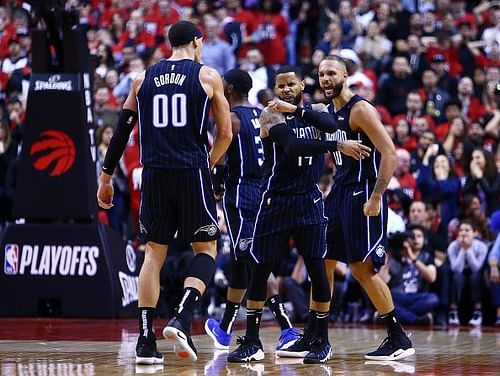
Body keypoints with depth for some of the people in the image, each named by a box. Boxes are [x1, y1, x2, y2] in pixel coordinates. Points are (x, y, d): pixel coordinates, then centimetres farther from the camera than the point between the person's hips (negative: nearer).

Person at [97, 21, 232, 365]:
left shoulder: (144, 78, 11)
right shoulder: (208, 76, 2)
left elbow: (121, 132, 10)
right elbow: (225, 134, 3)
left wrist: (106, 177, 16)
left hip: (154, 173, 3)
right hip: (192, 173, -3)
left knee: (154, 252, 10)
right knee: (206, 249, 8)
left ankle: (146, 341, 5)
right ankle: (182, 319, -14)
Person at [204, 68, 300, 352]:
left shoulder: (230, 118, -10)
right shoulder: (263, 115, 13)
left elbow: (219, 160, -16)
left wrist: (217, 187, 1)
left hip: (240, 193, -8)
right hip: (263, 190, 8)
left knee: (255, 263, -8)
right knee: (240, 261, 15)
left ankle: (288, 329, -15)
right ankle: (225, 330, 17)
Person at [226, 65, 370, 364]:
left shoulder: (315, 111, 6)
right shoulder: (271, 115, -8)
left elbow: (331, 125, -17)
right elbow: (293, 146, -25)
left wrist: (296, 109, -24)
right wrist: (338, 146, -27)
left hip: (309, 201, 2)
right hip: (276, 201, -2)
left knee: (317, 269, -2)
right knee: (261, 270, 0)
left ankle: (322, 341, 8)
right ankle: (252, 342, 9)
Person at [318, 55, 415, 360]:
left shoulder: (361, 110, -14)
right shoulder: (327, 112, 12)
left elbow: (390, 154, -20)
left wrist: (376, 198, -25)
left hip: (362, 194, -9)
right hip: (339, 192, 9)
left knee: (363, 268, -11)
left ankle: (400, 340, -3)